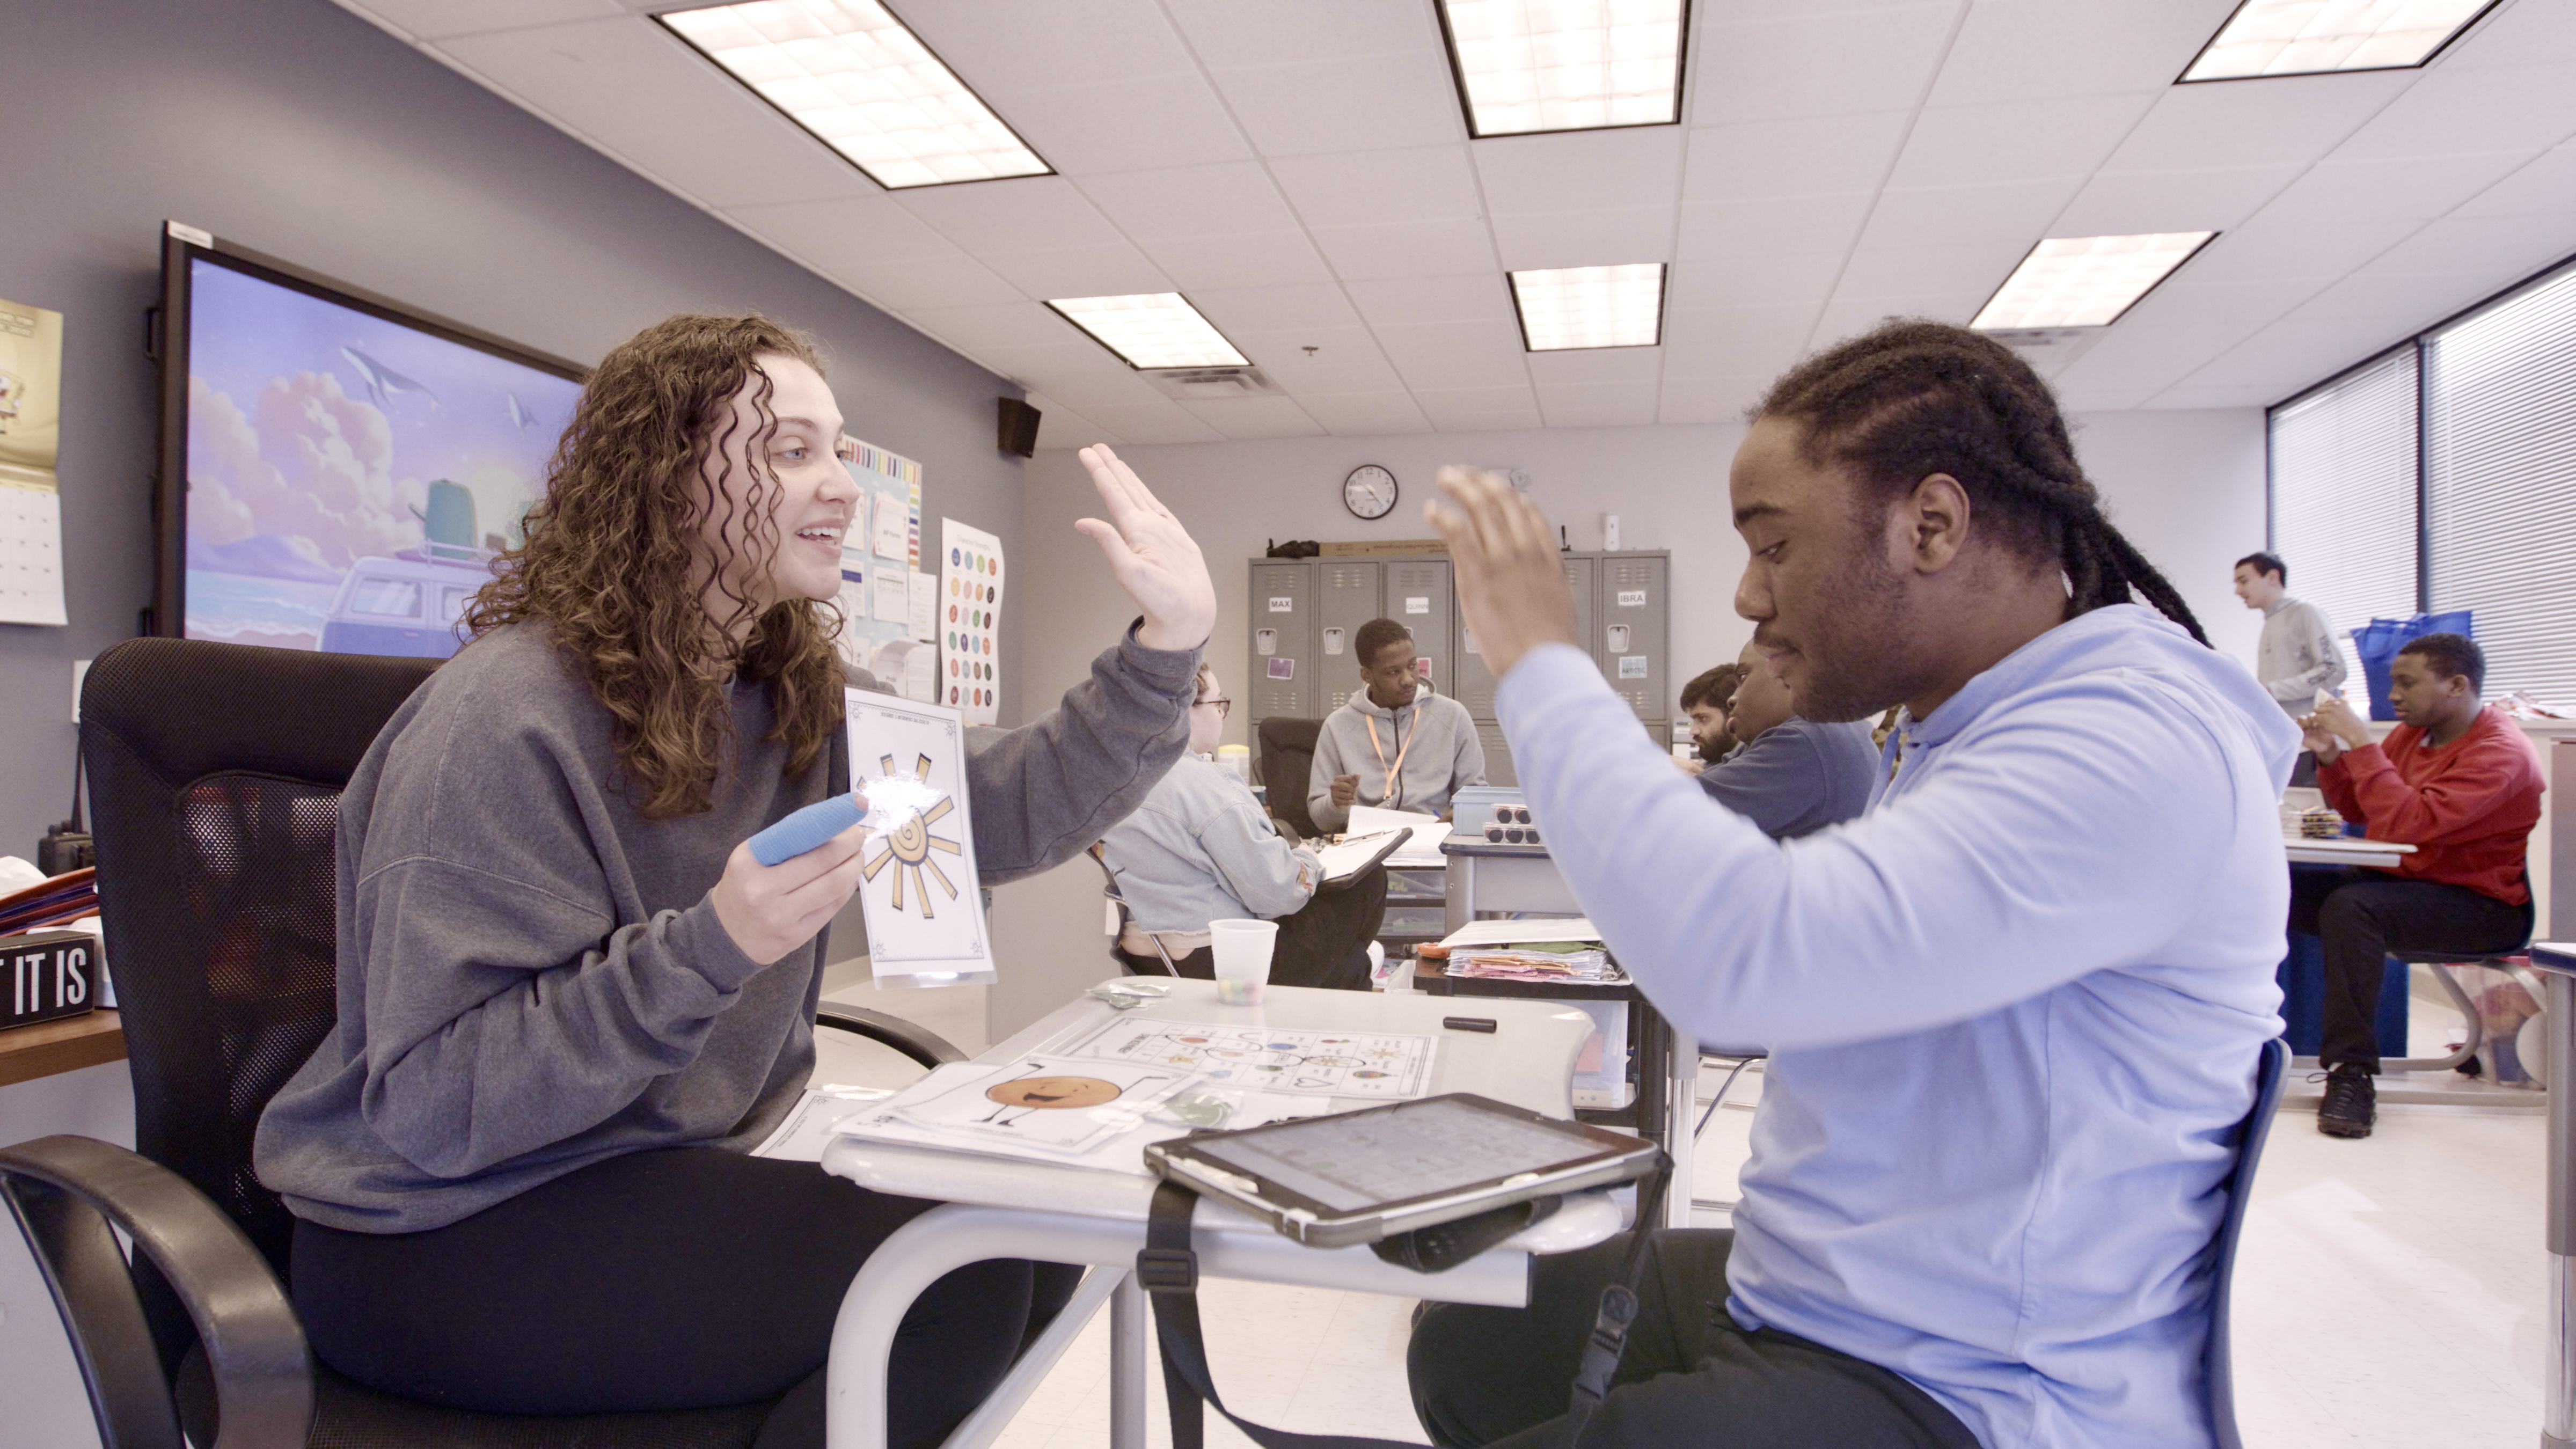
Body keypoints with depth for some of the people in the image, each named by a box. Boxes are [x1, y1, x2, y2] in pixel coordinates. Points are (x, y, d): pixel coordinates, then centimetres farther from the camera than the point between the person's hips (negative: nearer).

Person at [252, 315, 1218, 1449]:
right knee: (952, 1273, -20)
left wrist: (1168, 645, -15)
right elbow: (434, 1103, -24)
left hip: (673, 1181, 8)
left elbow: (1004, 815, -7)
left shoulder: (792, 702, 3)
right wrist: (712, 950, -35)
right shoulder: (510, 718, -21)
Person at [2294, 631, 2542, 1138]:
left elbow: (2409, 824, -30)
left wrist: (2362, 744, -27)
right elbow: (2358, 811, 14)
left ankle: (2353, 1072, -26)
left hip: (2480, 905, -8)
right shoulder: (2413, 732, 7)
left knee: (2351, 906, -35)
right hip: (2400, 881, 8)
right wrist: (2330, 755, -2)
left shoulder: (2501, 753, -18)